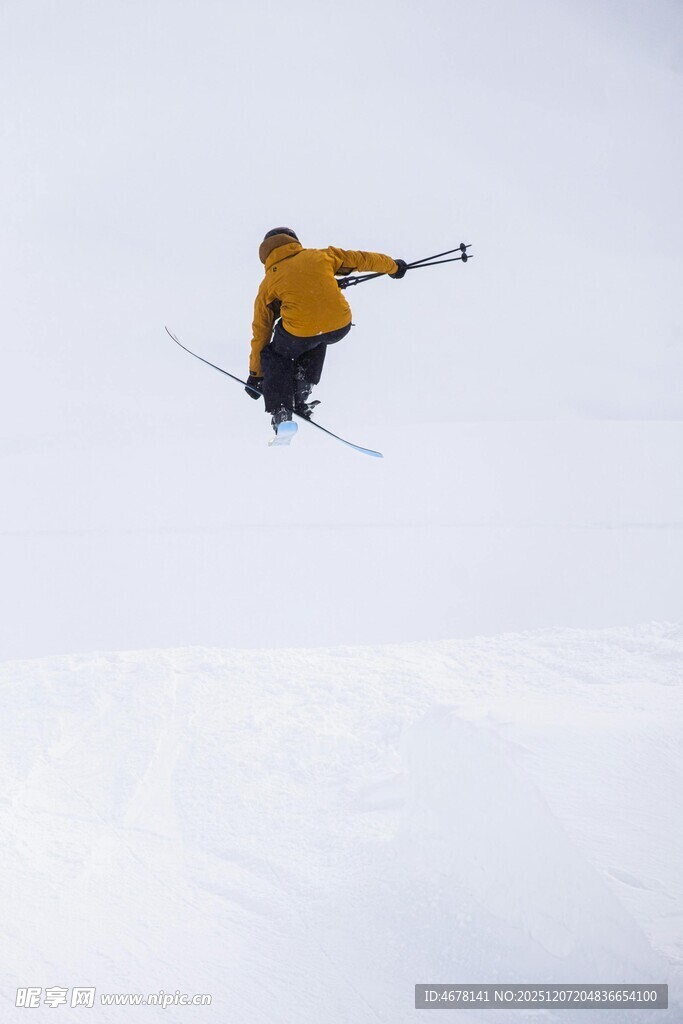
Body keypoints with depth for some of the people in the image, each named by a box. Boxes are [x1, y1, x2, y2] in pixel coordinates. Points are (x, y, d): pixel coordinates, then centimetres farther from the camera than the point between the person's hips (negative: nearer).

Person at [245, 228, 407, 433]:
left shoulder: (269, 283, 16)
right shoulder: (320, 255, 18)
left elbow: (261, 332, 21)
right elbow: (360, 259, 29)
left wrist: (255, 375, 30)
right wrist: (393, 266, 48)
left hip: (300, 333, -2)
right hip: (340, 327, 3)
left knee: (275, 356, 28)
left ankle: (281, 412, 12)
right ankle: (301, 393, 27)